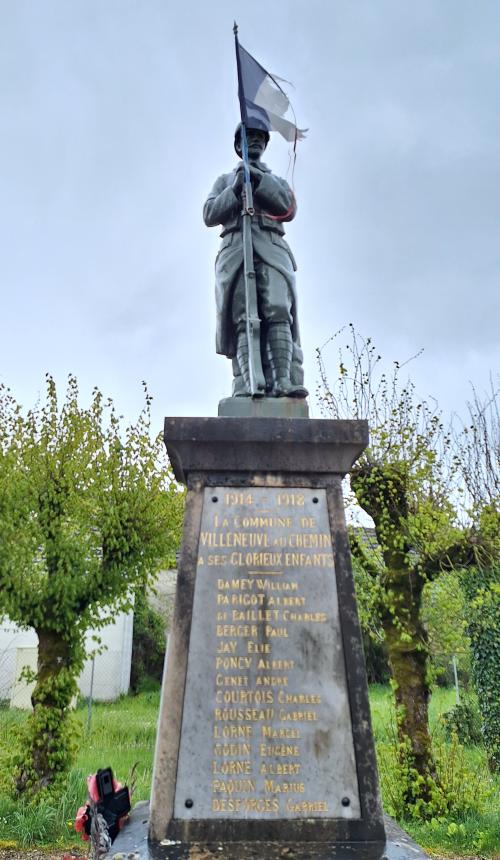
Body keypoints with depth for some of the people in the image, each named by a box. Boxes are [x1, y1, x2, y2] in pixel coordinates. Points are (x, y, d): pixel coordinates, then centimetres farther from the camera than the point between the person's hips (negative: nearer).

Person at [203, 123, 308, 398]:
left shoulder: (277, 181, 31)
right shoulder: (225, 180, 30)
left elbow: (288, 209, 8)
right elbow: (210, 215, 13)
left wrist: (258, 179, -2)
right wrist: (236, 189, 0)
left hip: (272, 250, 0)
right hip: (235, 248, 0)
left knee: (278, 312, -24)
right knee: (243, 319, -18)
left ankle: (283, 382, -34)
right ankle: (247, 385, -28)